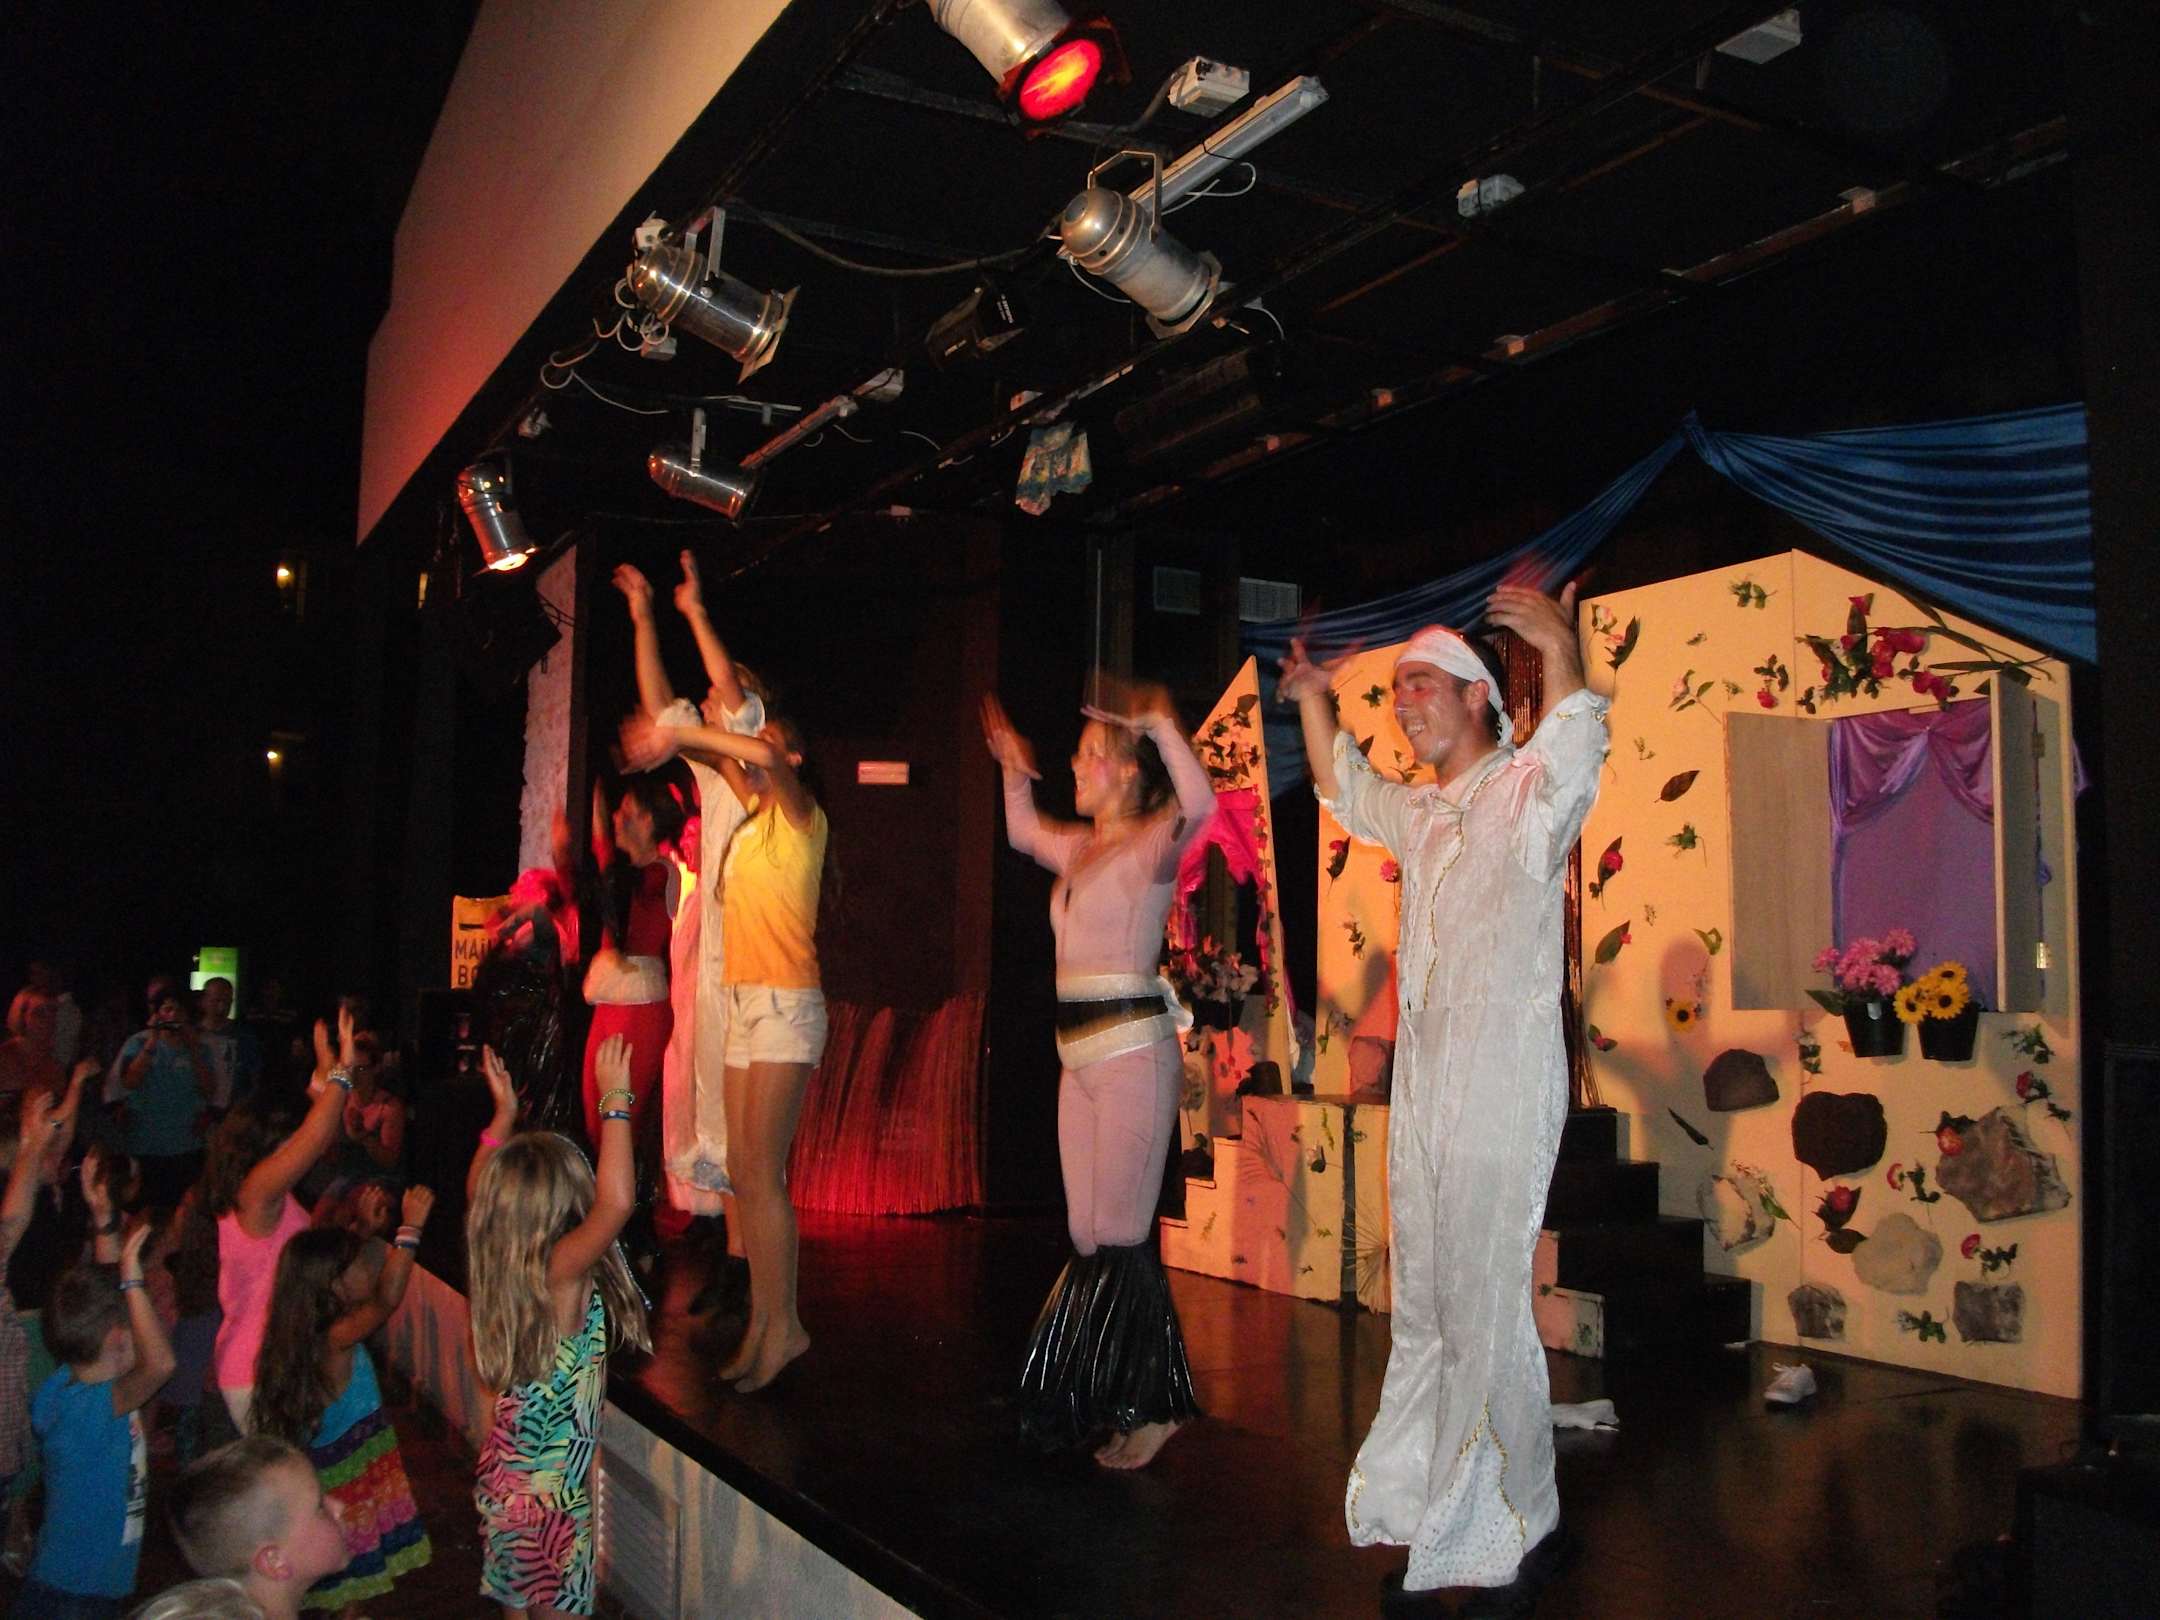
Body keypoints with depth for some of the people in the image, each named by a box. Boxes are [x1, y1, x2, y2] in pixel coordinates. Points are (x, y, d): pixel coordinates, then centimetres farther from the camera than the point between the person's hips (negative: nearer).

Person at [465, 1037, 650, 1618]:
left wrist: (504, 1116, 17)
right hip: (552, 1485, -7)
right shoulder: (561, 1268, -27)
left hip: (503, 1465, 7)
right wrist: (615, 1102, -36)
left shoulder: (497, 1259, -5)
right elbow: (616, 1202, -43)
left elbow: (479, 1191, 15)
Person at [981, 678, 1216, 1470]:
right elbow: (1022, 832, 37)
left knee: (1120, 1235, -6)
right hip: (1081, 1054, 8)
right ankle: (1103, 1402, 21)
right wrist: (1015, 772, 27)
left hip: (1132, 1049, -8)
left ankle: (1152, 1405, 6)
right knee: (1090, 1237, 11)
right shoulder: (1078, 847, 15)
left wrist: (1162, 726, -27)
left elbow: (1199, 804, -30)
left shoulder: (1152, 844, -8)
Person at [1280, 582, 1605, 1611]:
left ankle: (1525, 1533, 12)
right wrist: (1315, 702, 27)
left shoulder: (1526, 793, -6)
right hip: (1422, 1089, 8)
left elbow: (1576, 754, -29)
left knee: (1487, 1315, -5)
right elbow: (1343, 790, 37)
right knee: (1422, 1318, 13)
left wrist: (1559, 653, -42)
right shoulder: (1421, 814, 18)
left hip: (1504, 1087, -8)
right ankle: (1437, 1528, 24)